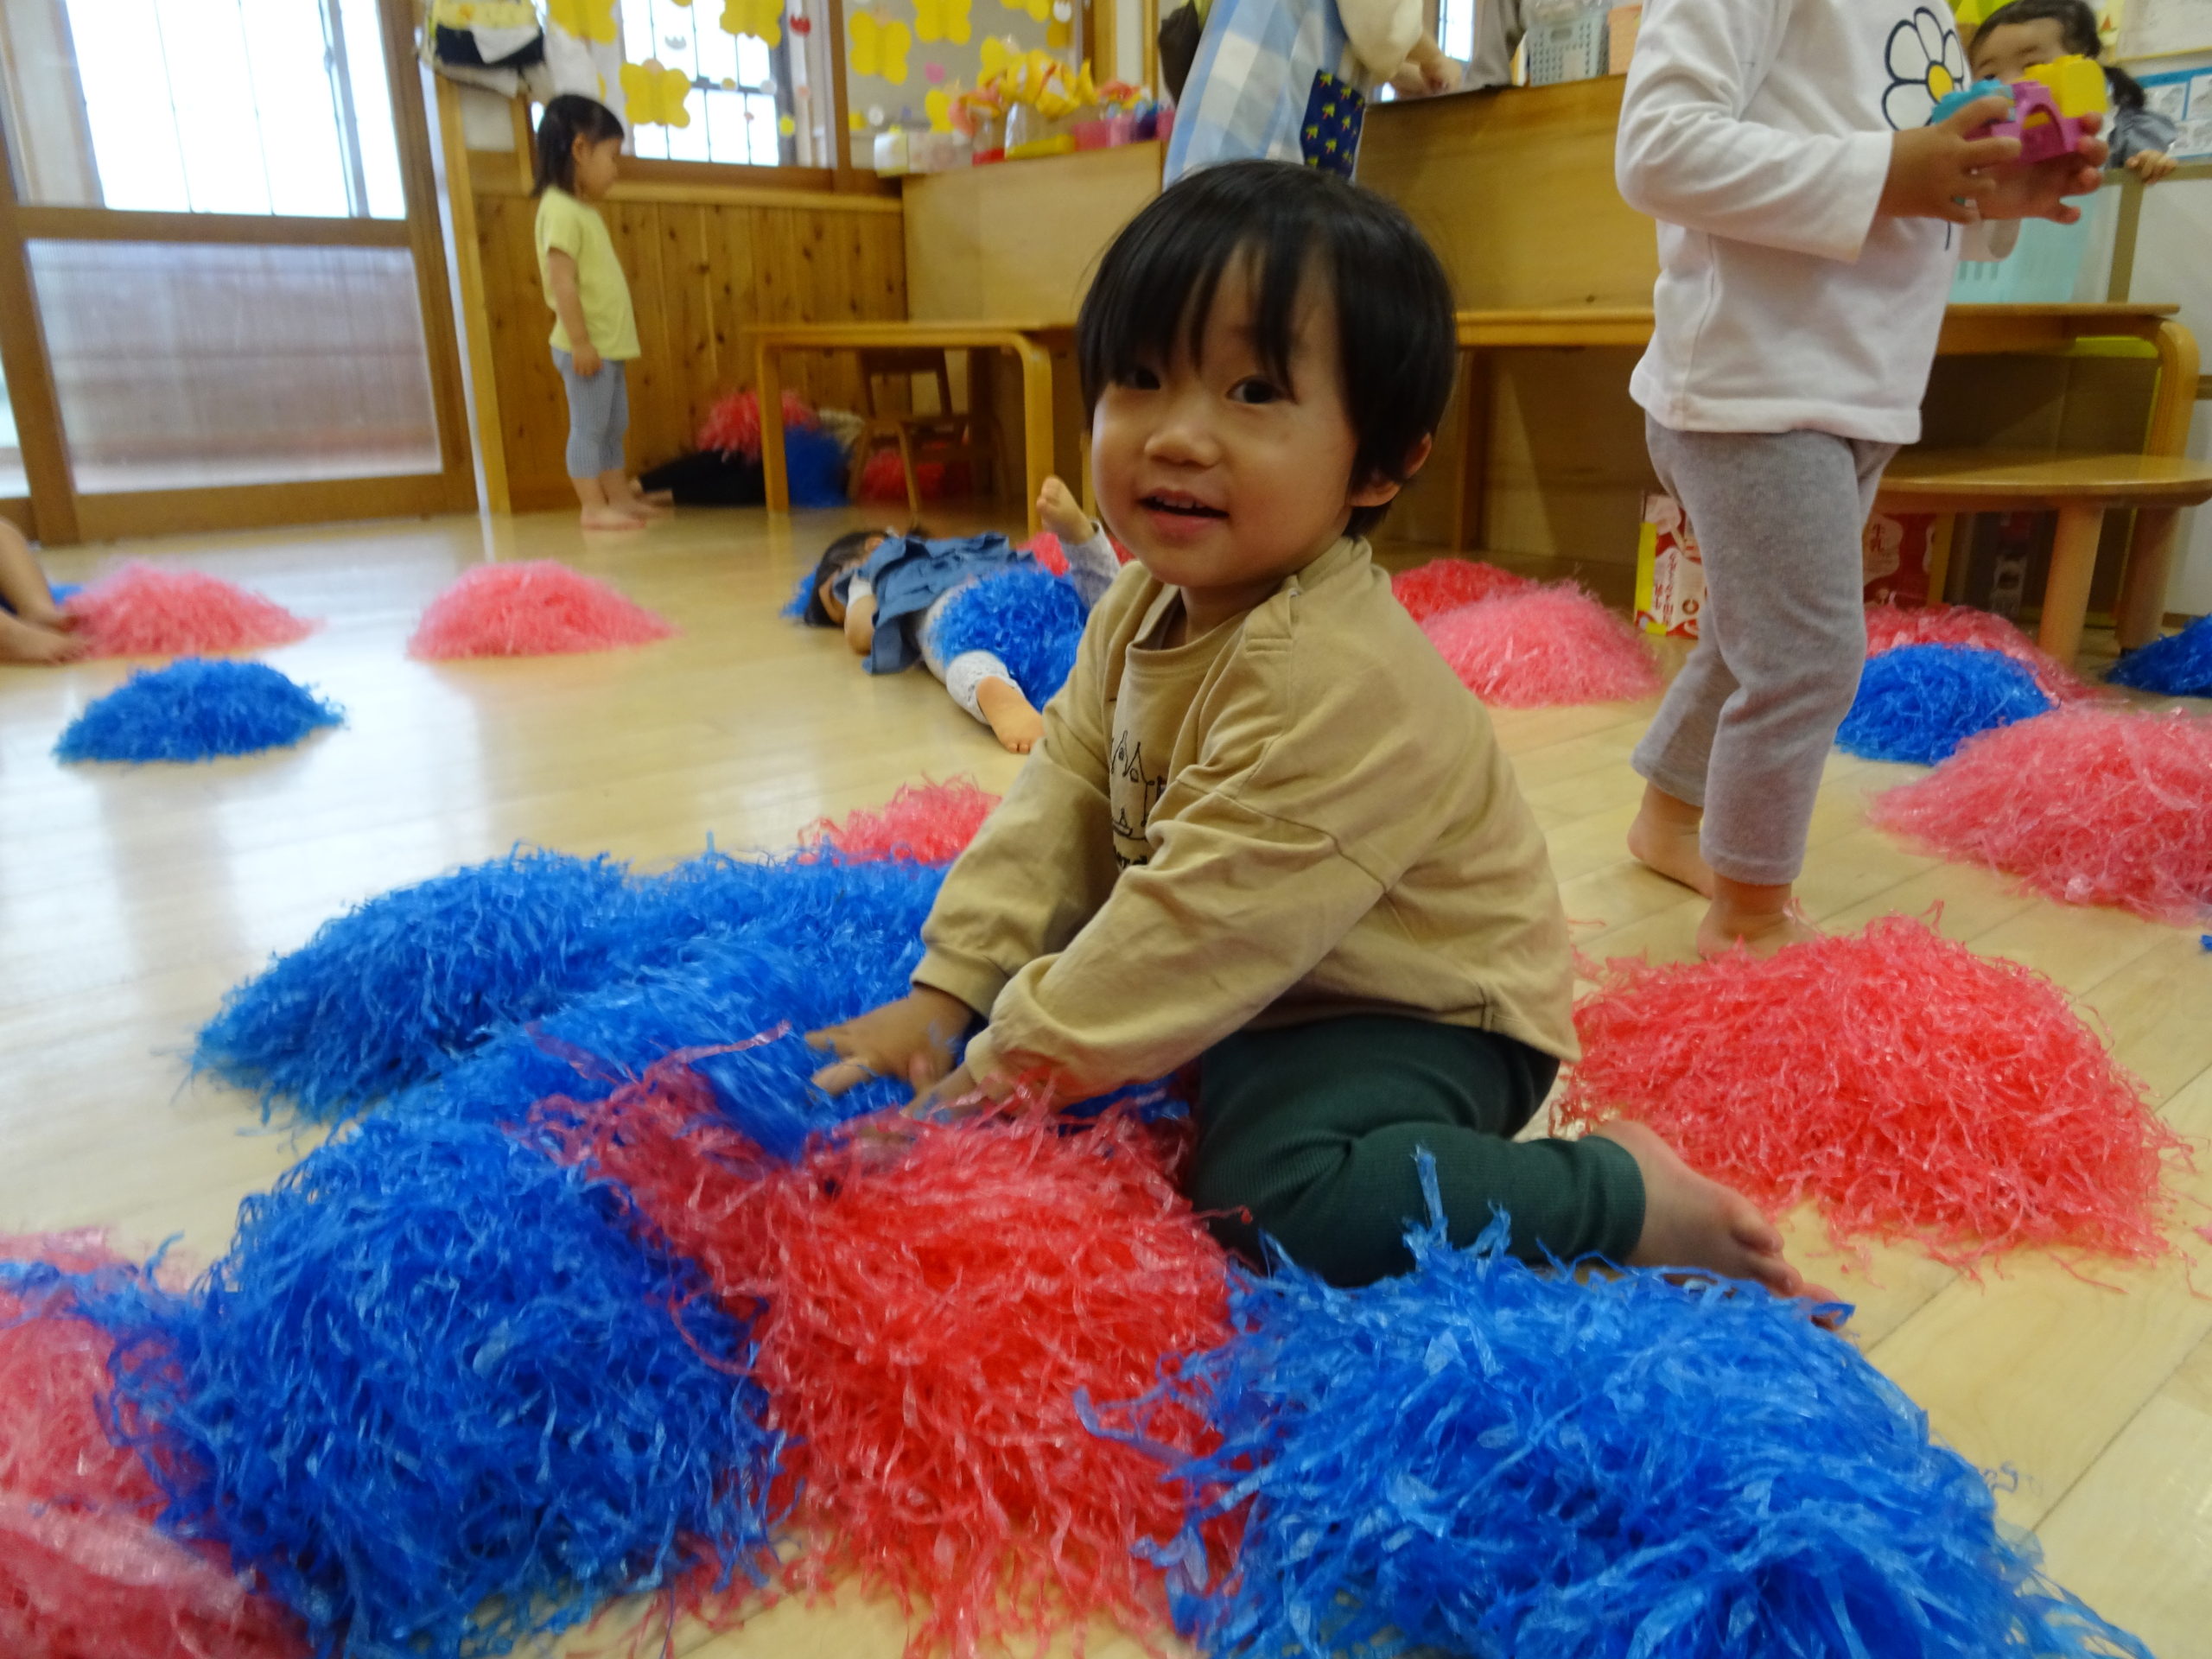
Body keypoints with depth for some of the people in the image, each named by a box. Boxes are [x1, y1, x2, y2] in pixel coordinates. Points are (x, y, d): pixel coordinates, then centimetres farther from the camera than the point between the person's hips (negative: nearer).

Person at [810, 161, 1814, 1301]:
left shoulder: (1336, 681, -32)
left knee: (1288, 1197, -33)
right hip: (1254, 984, 8)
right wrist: (942, 1000, -7)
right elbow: (1063, 801, -1)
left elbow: (1202, 932, -31)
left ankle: (1622, 1197, -10)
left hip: (1408, 1012, -8)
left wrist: (1007, 1069, -22)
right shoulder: (1143, 605, -3)